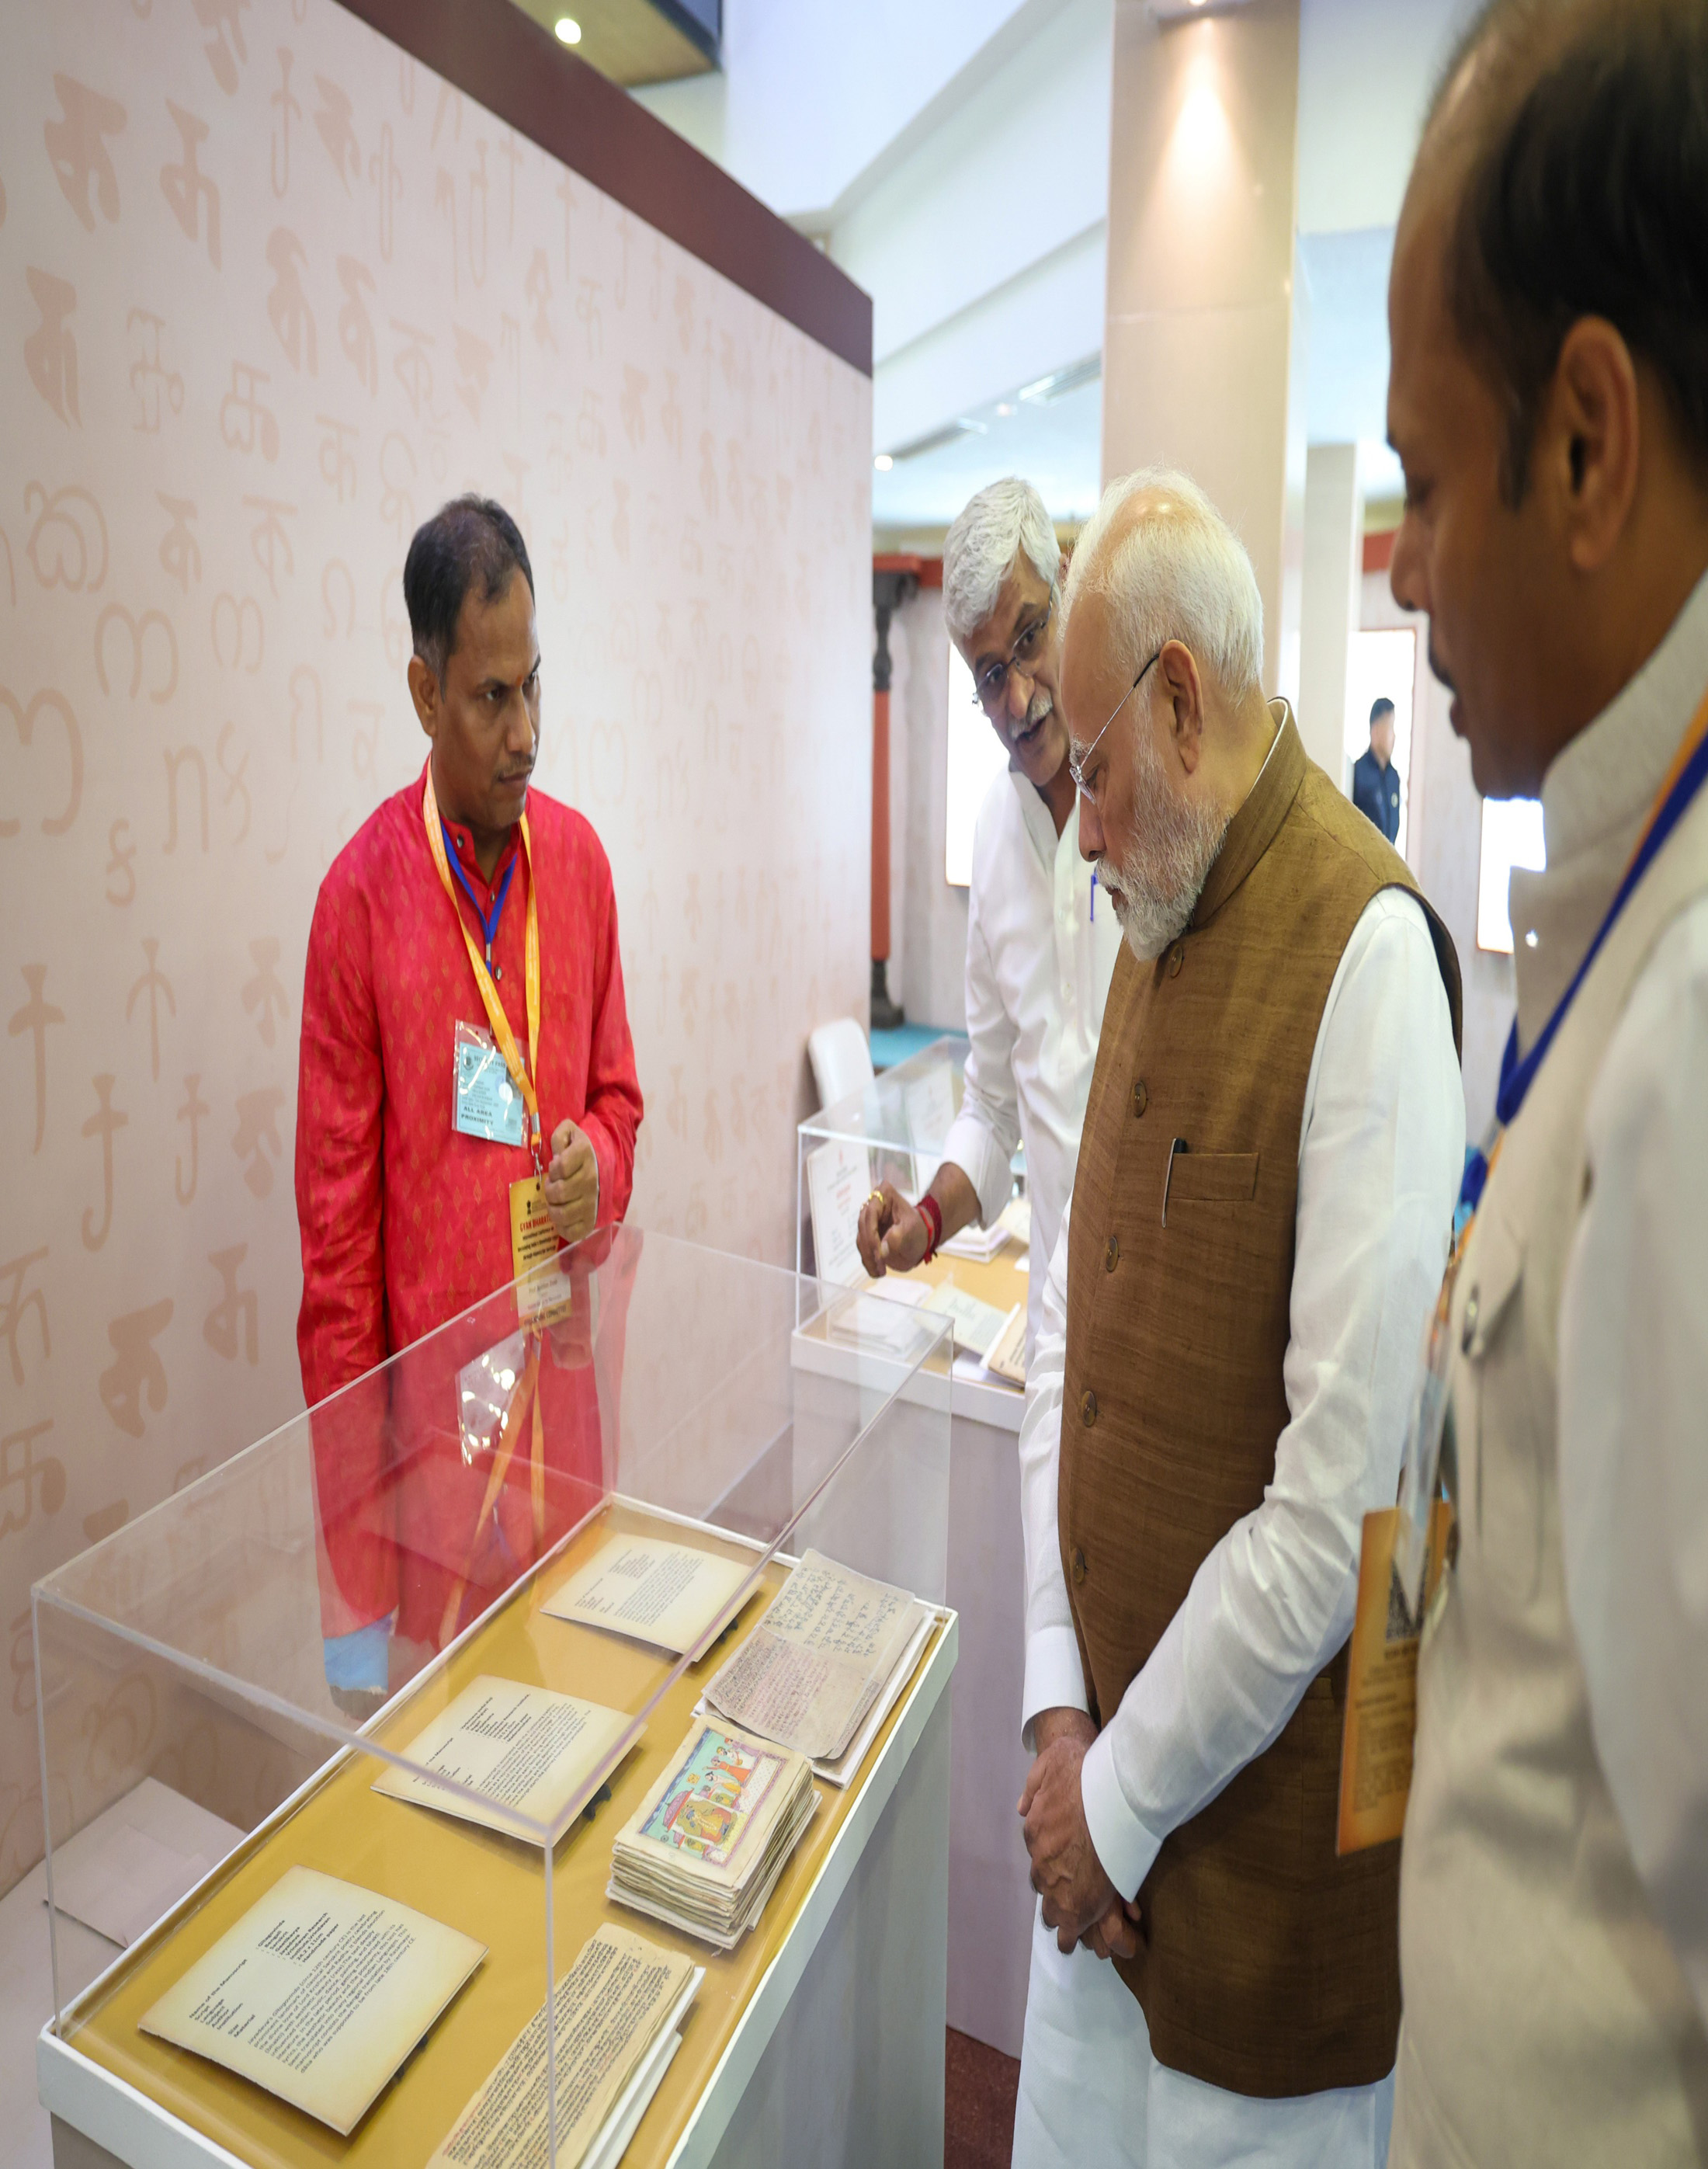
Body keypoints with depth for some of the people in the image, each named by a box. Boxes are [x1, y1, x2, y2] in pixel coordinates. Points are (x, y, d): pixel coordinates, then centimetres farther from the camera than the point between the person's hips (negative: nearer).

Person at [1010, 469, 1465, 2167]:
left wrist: (1123, 1798, -10)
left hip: (1265, 1843, -6)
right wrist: (1057, 1702, 1)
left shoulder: (1369, 954, -20)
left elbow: (1341, 1512, -22)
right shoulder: (1152, 932, 5)